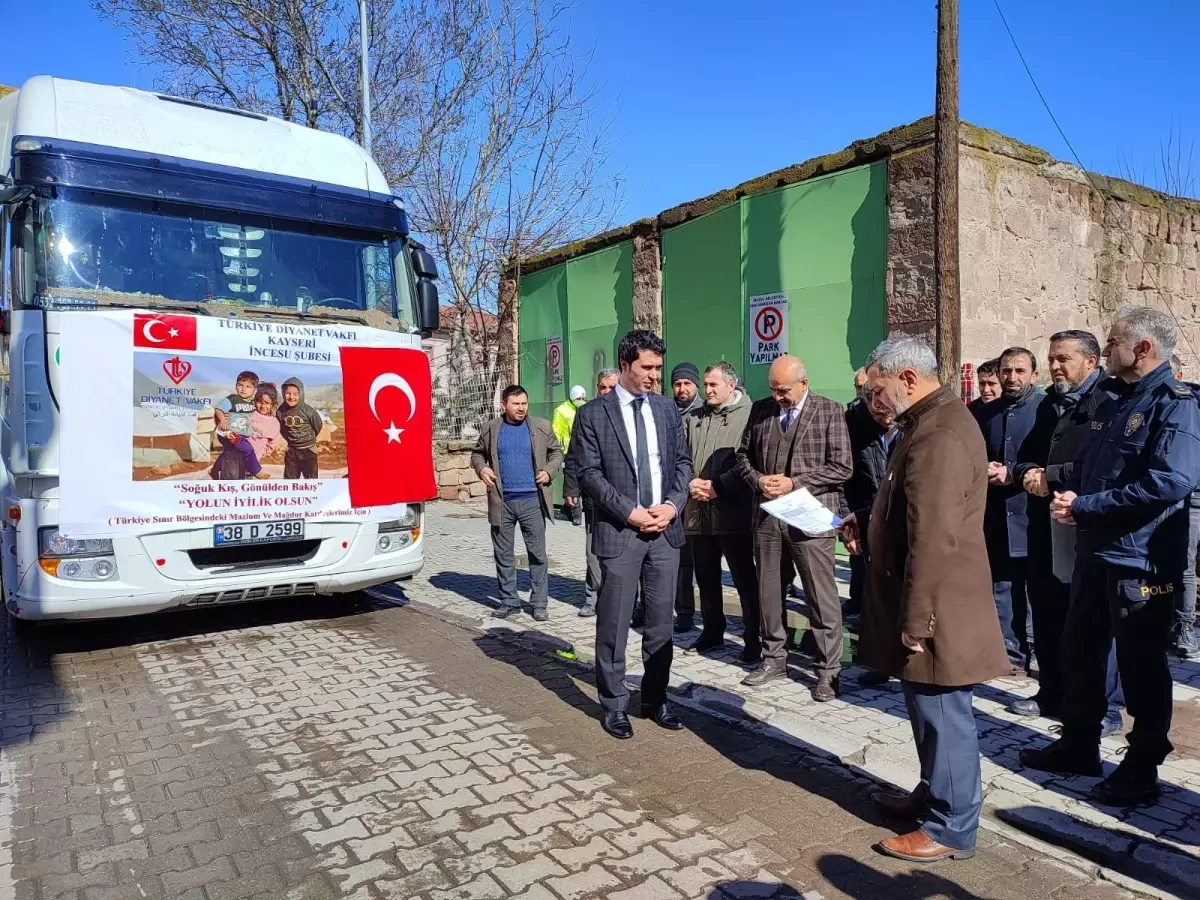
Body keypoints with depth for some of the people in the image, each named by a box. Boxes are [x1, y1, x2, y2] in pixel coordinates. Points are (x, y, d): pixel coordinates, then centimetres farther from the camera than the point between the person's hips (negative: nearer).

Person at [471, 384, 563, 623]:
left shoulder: (541, 427, 3)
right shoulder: (491, 429, 5)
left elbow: (556, 452, 11)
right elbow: (477, 453, 17)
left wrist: (549, 471, -6)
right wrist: (481, 468, -3)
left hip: (532, 500, -1)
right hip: (502, 501, 1)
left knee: (537, 554, 3)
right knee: (503, 554, 9)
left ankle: (539, 603, 12)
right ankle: (509, 600, 21)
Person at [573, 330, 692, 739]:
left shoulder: (668, 409, 10)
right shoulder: (593, 414, -3)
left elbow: (683, 462, 11)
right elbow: (588, 473, -8)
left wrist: (672, 504, -6)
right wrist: (630, 512, -14)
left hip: (666, 529, 4)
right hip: (619, 532, -4)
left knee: (661, 620, 11)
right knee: (614, 623, 4)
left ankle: (655, 698, 26)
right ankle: (614, 705, 19)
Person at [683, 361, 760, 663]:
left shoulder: (748, 415, -4)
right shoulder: (694, 419, 14)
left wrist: (718, 486, -15)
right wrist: (689, 484, -5)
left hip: (733, 512, -6)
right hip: (698, 512, 6)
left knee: (745, 579, 1)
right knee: (706, 578, 15)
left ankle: (753, 641, 10)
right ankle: (712, 632, 30)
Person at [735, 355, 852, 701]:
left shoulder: (829, 411, -4)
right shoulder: (760, 409, 9)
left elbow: (842, 467, -8)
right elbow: (743, 455, 15)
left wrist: (794, 483, -15)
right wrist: (757, 480, -6)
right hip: (767, 515, 5)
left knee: (821, 597, 2)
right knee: (769, 591, 14)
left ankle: (828, 669, 15)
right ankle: (774, 658, 30)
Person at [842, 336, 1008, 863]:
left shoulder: (938, 434, -22)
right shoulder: (933, 420, 12)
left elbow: (933, 540, -26)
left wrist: (915, 622, -22)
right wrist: (867, 522, 6)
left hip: (936, 611, -10)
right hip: (924, 604, 10)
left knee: (942, 715, 4)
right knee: (931, 711, 21)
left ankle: (952, 829, 19)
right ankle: (932, 796, 37)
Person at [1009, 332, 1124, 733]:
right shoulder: (1049, 404, 17)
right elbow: (1025, 455, 20)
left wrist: (1051, 476, -15)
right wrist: (1028, 473, -1)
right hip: (1045, 529, 8)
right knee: (1046, 616, 16)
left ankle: (1106, 708, 14)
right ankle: (1051, 693, 31)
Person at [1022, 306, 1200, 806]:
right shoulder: (1115, 401, 14)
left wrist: (1083, 506, -21)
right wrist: (1070, 494, -2)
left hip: (1141, 560, -9)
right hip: (1094, 549, 9)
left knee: (1141, 666, 5)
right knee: (1079, 652, 17)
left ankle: (1141, 769, 21)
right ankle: (1078, 745, 33)